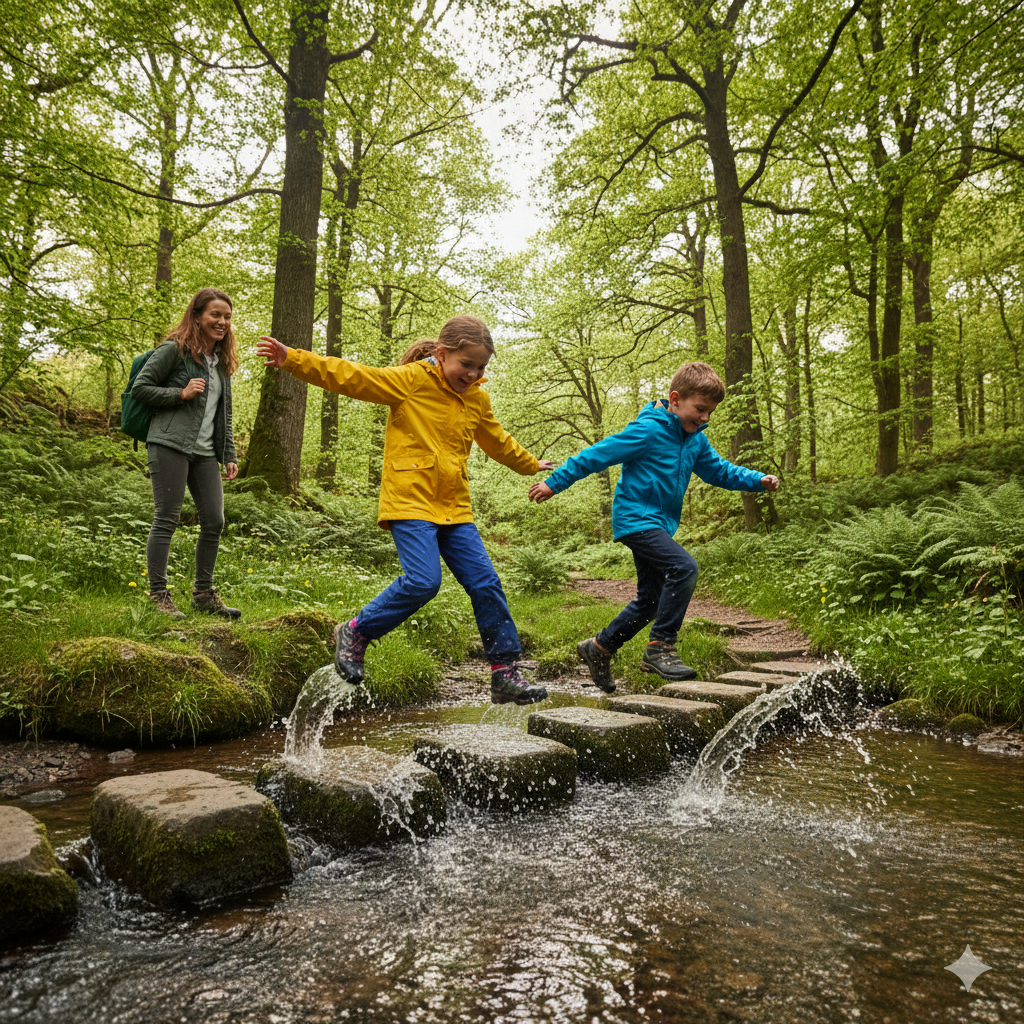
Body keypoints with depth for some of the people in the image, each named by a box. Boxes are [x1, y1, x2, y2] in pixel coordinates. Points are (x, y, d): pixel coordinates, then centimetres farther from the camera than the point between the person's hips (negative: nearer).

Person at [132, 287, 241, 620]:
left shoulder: (221, 360, 18)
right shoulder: (174, 349, -3)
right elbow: (140, 388, -3)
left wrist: (229, 455, 15)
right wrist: (181, 393, -13)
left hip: (205, 451, 7)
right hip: (170, 445, -7)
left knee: (214, 522, 3)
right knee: (166, 519, -5)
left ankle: (203, 593, 16)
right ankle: (158, 594, 4)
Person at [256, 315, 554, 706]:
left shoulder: (478, 399, 15)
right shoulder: (410, 380, -3)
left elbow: (498, 443, 33)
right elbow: (349, 376, -9)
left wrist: (531, 466, 45)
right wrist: (293, 359, -18)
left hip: (454, 508, 6)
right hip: (410, 502, -6)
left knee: (485, 584, 0)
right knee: (422, 581, -20)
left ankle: (506, 673, 11)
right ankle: (355, 633, 4)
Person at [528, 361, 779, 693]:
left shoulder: (695, 440, 9)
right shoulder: (648, 431, -16)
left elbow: (719, 470, 19)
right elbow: (597, 455, -14)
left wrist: (758, 481, 4)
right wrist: (554, 483, -12)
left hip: (659, 523, 9)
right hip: (636, 519, -9)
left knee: (651, 600, 12)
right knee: (684, 567, -26)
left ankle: (598, 648, 27)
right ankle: (660, 646, -15)